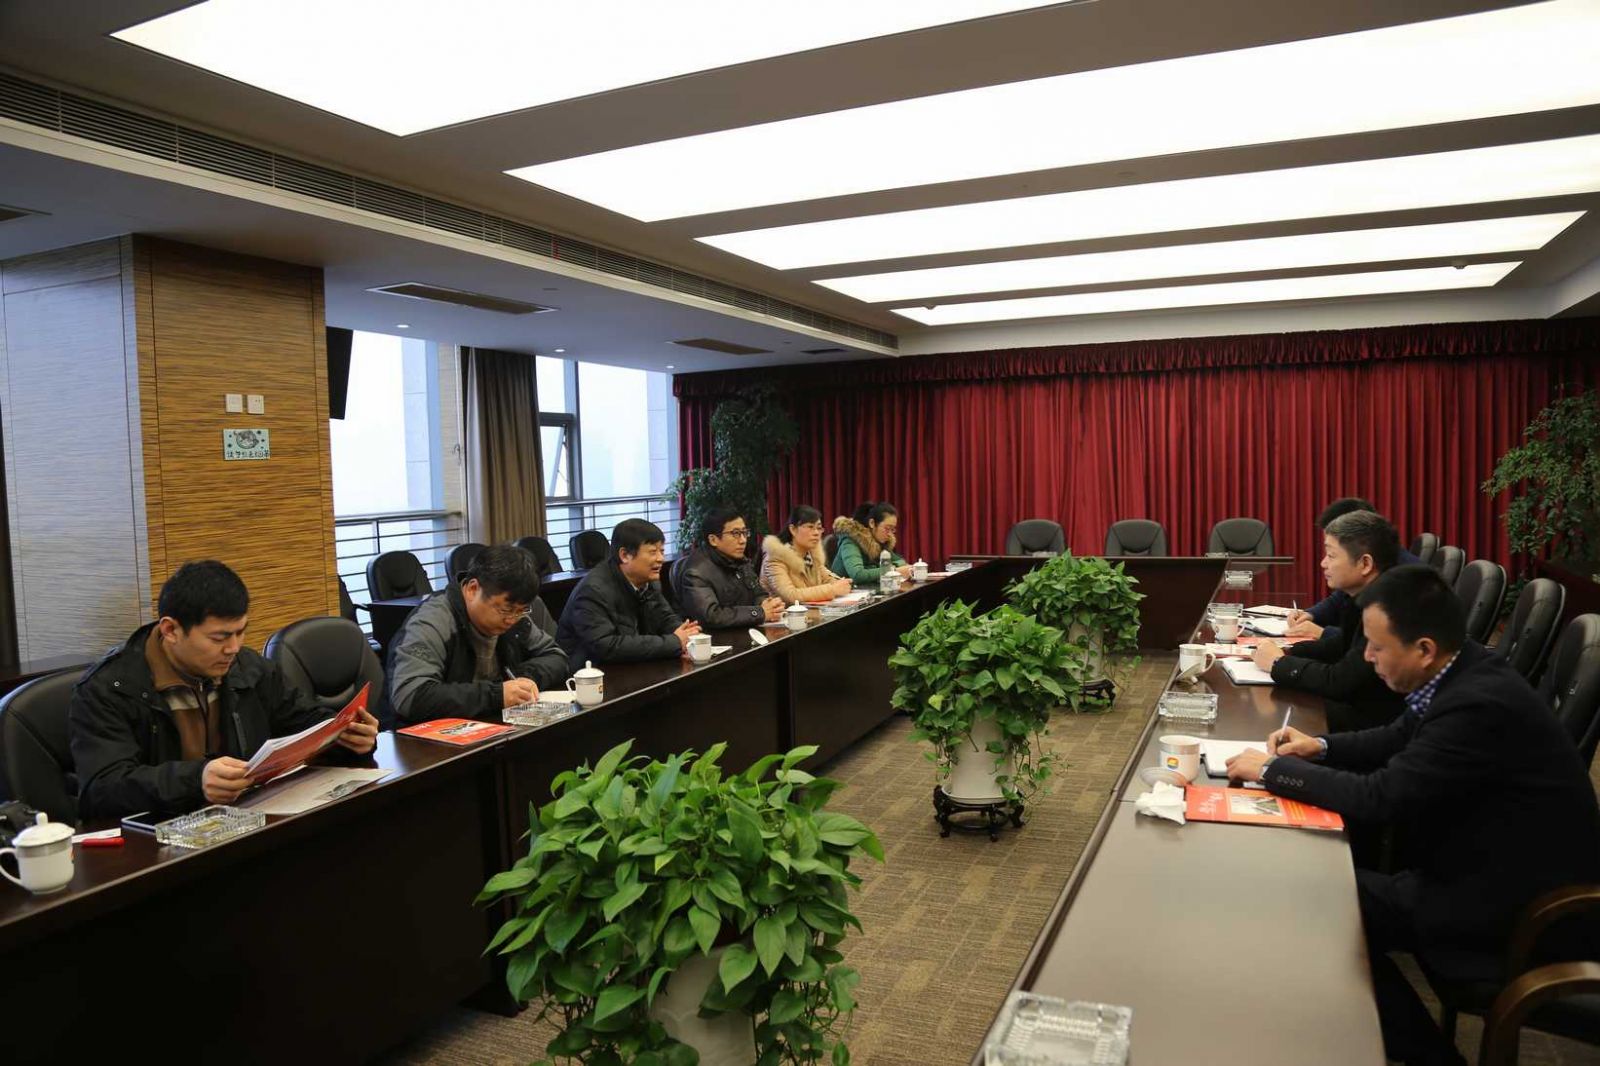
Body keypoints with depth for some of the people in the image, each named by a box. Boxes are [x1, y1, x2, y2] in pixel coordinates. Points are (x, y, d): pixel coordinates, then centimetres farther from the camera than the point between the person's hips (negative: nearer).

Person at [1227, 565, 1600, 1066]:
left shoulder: (1480, 705, -31)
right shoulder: (1461, 673, -3)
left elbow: (1381, 797, -28)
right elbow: (1398, 740, 14)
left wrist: (1272, 770, -18)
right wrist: (1321, 747, -2)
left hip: (1510, 898, -9)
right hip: (1481, 858, 9)